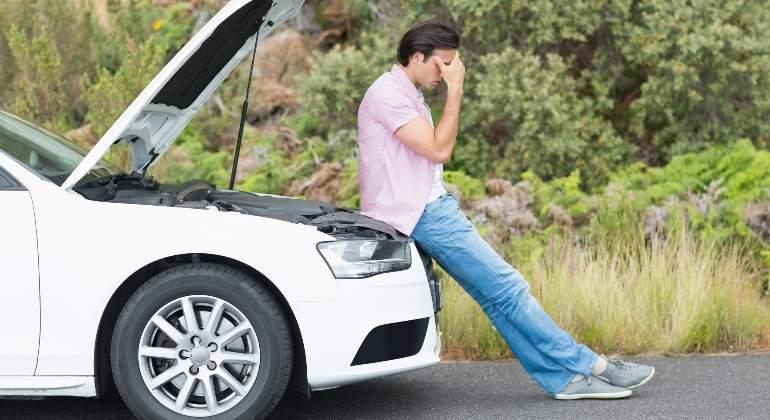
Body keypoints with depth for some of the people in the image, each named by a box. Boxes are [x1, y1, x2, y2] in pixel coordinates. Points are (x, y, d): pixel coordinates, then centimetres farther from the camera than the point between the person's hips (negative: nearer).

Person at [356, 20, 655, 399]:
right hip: (419, 212, -10)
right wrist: (455, 91, -15)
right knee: (506, 287, -9)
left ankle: (564, 378, 1)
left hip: (429, 205, 10)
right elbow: (438, 149, -18)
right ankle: (587, 366, -4)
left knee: (497, 292, 3)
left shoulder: (408, 95, 17)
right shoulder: (387, 93, -14)